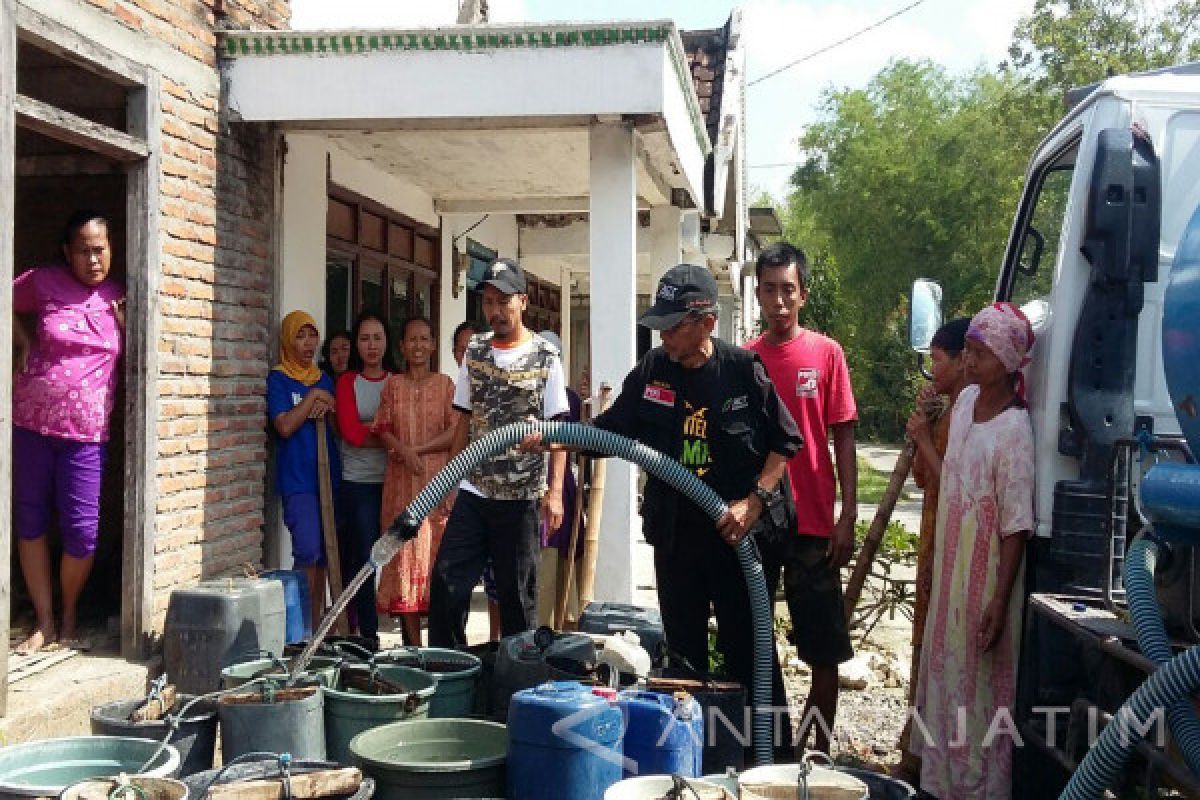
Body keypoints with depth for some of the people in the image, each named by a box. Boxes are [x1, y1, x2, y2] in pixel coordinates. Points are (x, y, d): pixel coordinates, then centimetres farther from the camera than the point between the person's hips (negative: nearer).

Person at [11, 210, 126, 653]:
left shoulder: (120, 297, 5)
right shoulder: (43, 281, -1)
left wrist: (127, 326, -4)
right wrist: (23, 342, 3)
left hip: (86, 430, 0)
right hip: (31, 421, 0)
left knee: (82, 529, -4)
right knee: (30, 520, 7)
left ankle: (69, 617, 19)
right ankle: (44, 621, 20)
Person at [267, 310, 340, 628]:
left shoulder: (325, 380, 15)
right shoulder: (279, 379, 0)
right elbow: (284, 426, -12)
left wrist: (326, 410, -3)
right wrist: (314, 398, -8)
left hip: (328, 477, 5)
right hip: (297, 480, -5)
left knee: (323, 554, 7)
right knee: (308, 551, -15)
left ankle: (316, 623, 14)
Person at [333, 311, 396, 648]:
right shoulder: (348, 381, 1)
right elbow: (351, 433, -9)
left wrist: (370, 427, -9)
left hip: (394, 480, 2)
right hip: (358, 482, -2)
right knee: (363, 557, 0)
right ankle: (368, 634, 7)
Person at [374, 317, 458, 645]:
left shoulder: (445, 384, 6)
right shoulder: (393, 385, 12)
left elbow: (455, 431, -3)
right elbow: (384, 429, 4)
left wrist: (416, 450, -11)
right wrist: (404, 452, -14)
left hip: (438, 480, -1)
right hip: (401, 482, 2)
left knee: (438, 554, -3)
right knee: (405, 553, -1)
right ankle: (412, 641, 5)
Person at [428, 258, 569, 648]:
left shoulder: (545, 356, -3)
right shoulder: (474, 350, 9)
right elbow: (465, 419, 14)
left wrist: (555, 491, -12)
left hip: (520, 496, -3)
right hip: (472, 490, 4)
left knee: (518, 591, 5)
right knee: (446, 582, -1)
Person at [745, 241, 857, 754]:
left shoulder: (826, 354, -1)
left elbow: (844, 438, -1)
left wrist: (848, 518, -7)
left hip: (812, 523, -2)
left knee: (824, 648, 4)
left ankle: (819, 749, 18)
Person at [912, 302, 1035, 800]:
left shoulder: (1014, 431, -21)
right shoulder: (965, 401, 2)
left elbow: (1016, 528, -20)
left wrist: (999, 603, -20)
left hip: (986, 579, -8)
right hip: (950, 571, 8)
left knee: (979, 689, 4)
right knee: (945, 676, 18)